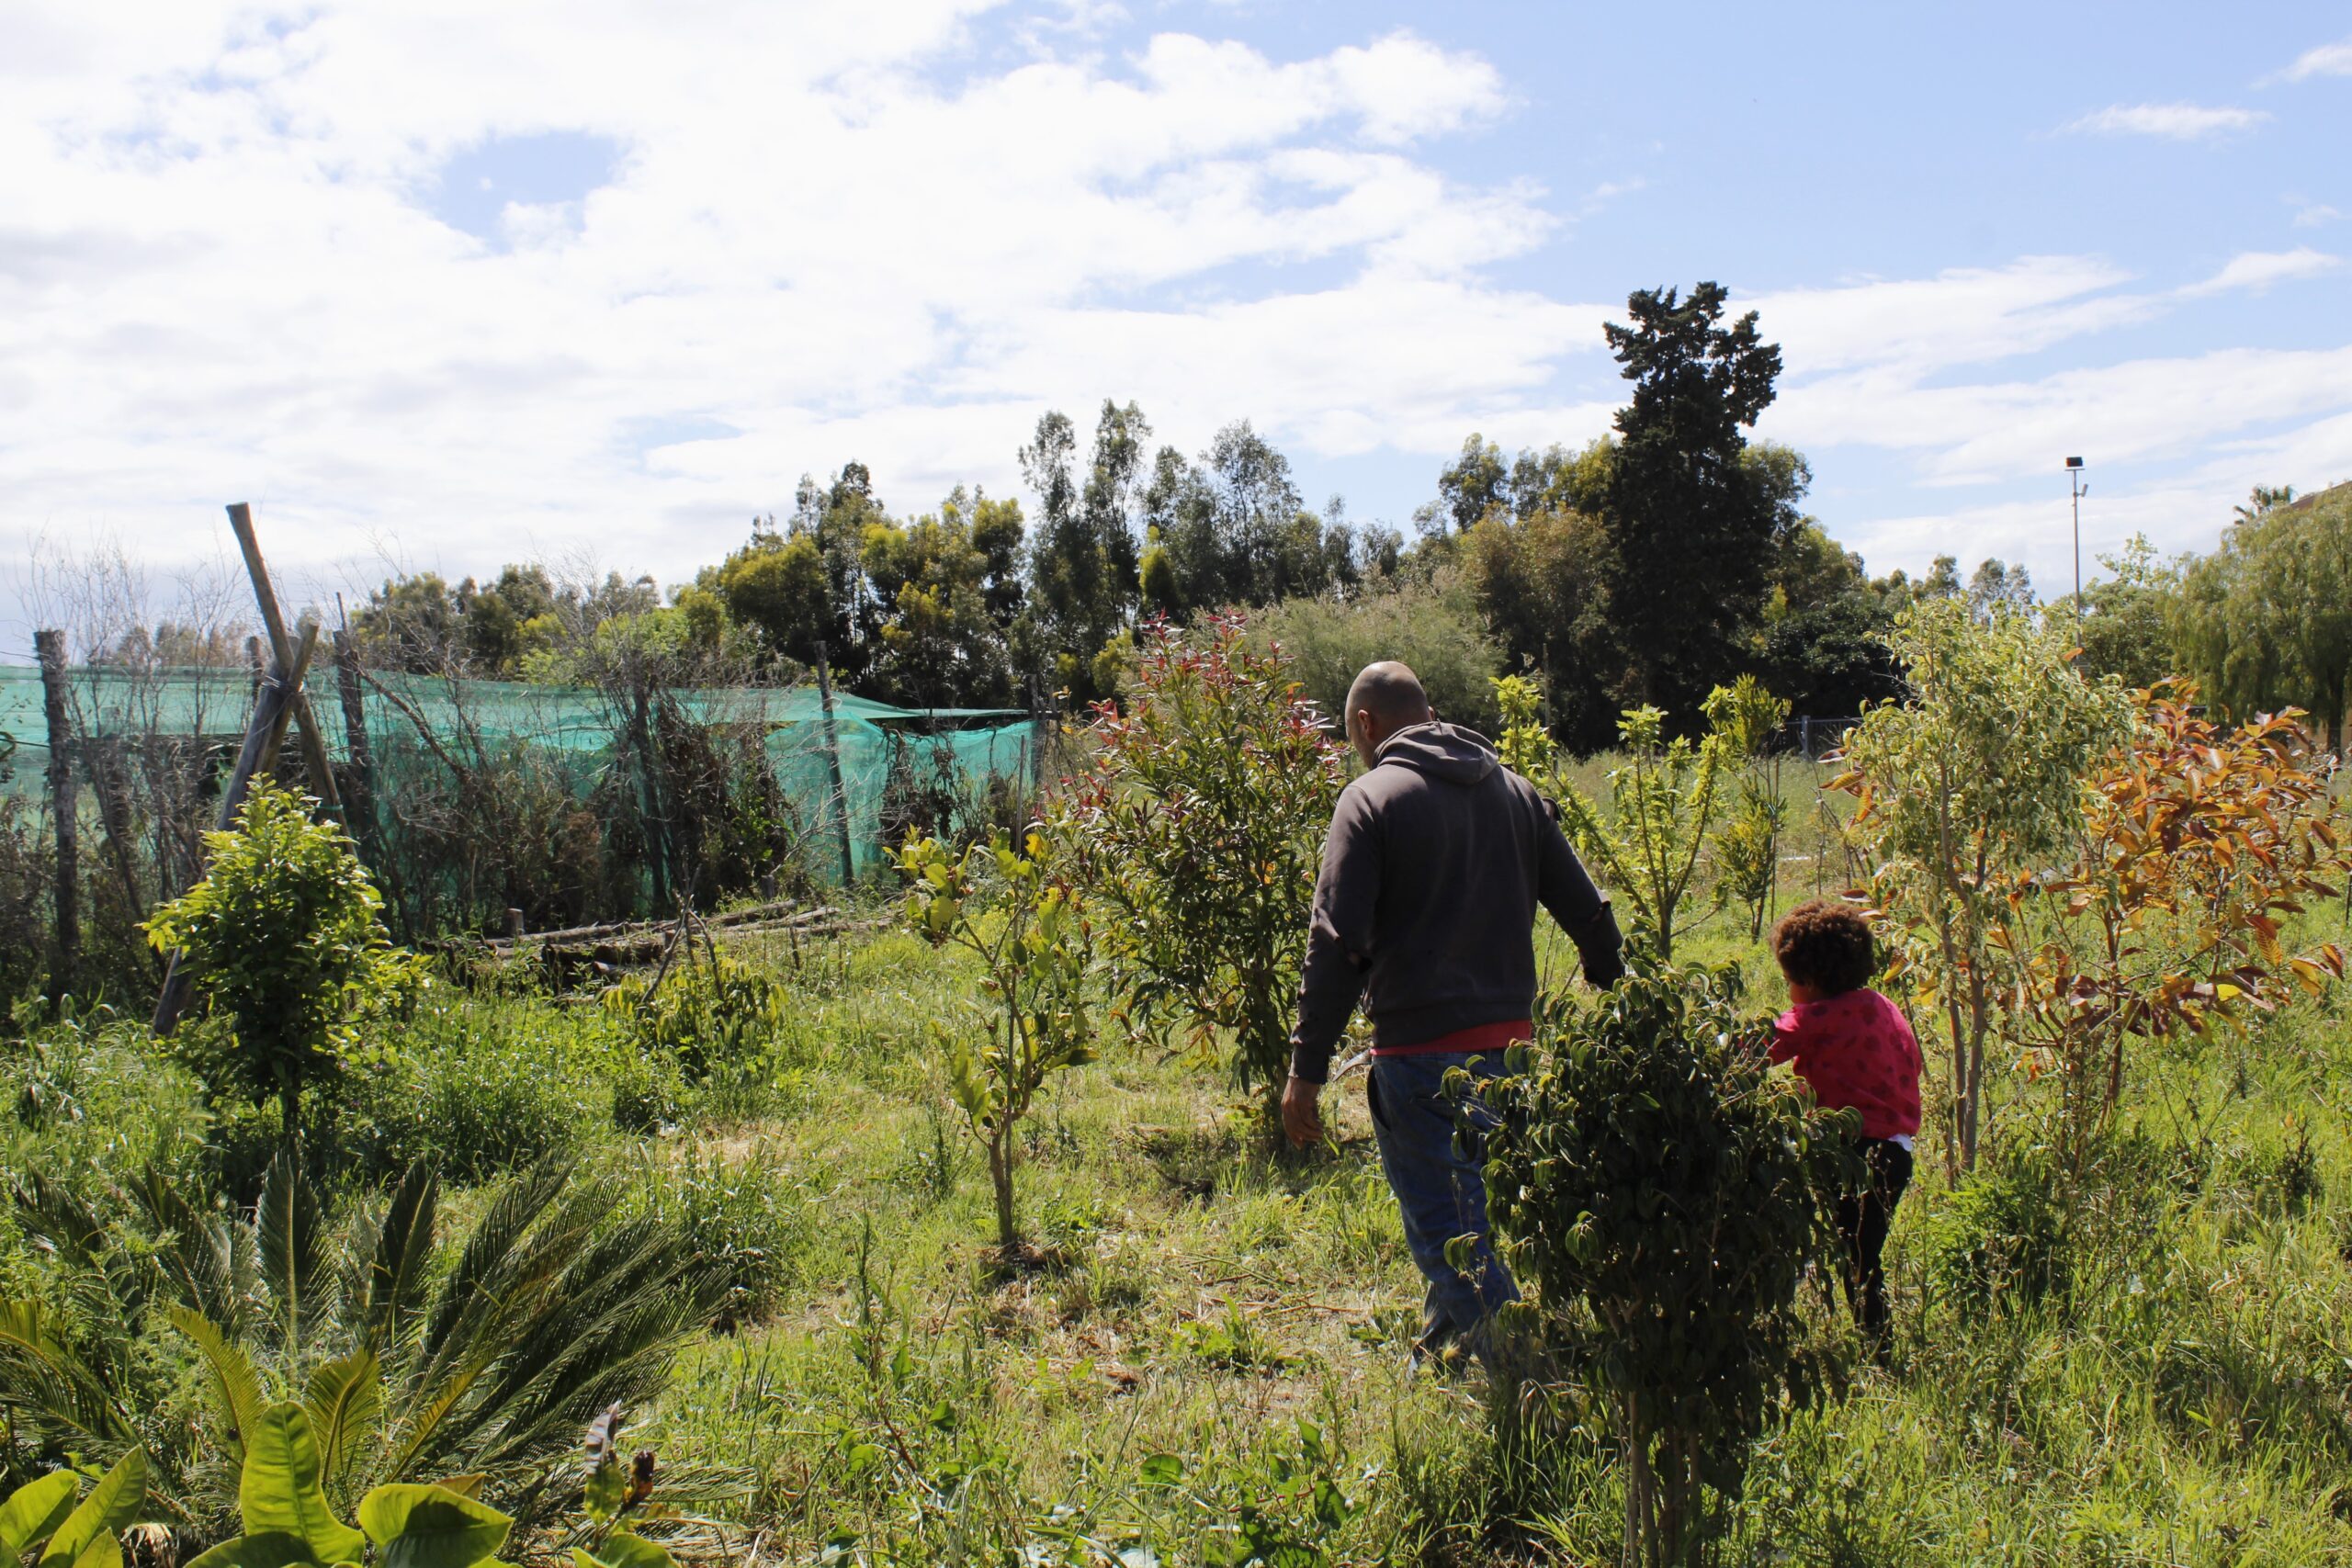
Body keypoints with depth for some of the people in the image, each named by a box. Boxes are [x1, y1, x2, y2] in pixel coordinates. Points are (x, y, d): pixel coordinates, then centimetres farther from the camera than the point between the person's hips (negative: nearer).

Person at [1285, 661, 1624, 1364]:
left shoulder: (1372, 797, -5)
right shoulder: (1515, 790, 13)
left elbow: (1338, 944, -13)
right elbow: (1590, 916, 12)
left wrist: (1306, 1071, -11)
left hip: (1422, 1047, -7)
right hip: (1506, 1039, 7)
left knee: (1445, 1228, 2)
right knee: (1470, 1204, 23)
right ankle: (1447, 1346, 37)